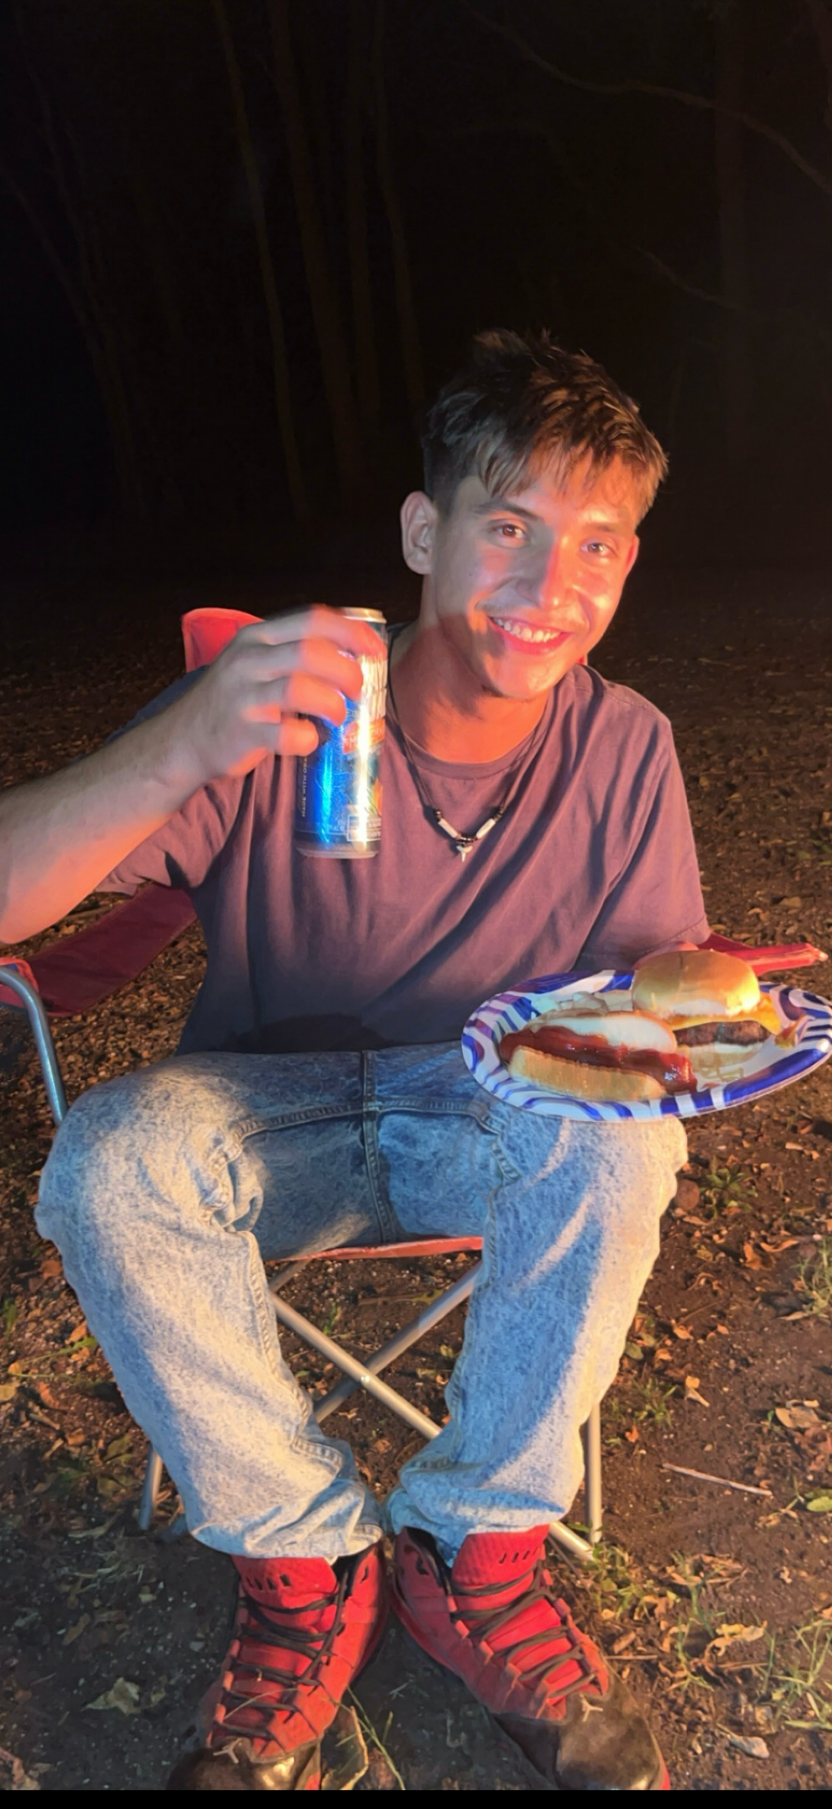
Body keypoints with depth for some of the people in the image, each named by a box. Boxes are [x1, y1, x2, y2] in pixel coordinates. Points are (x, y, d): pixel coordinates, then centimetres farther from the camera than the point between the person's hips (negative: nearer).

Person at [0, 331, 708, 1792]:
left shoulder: (624, 750, -9)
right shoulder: (282, 710, -19)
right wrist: (180, 752, -47)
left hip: (503, 1124, 2)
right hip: (272, 1119, -1)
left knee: (620, 1135, -30)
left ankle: (475, 1556, -8)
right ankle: (306, 1567, -9)